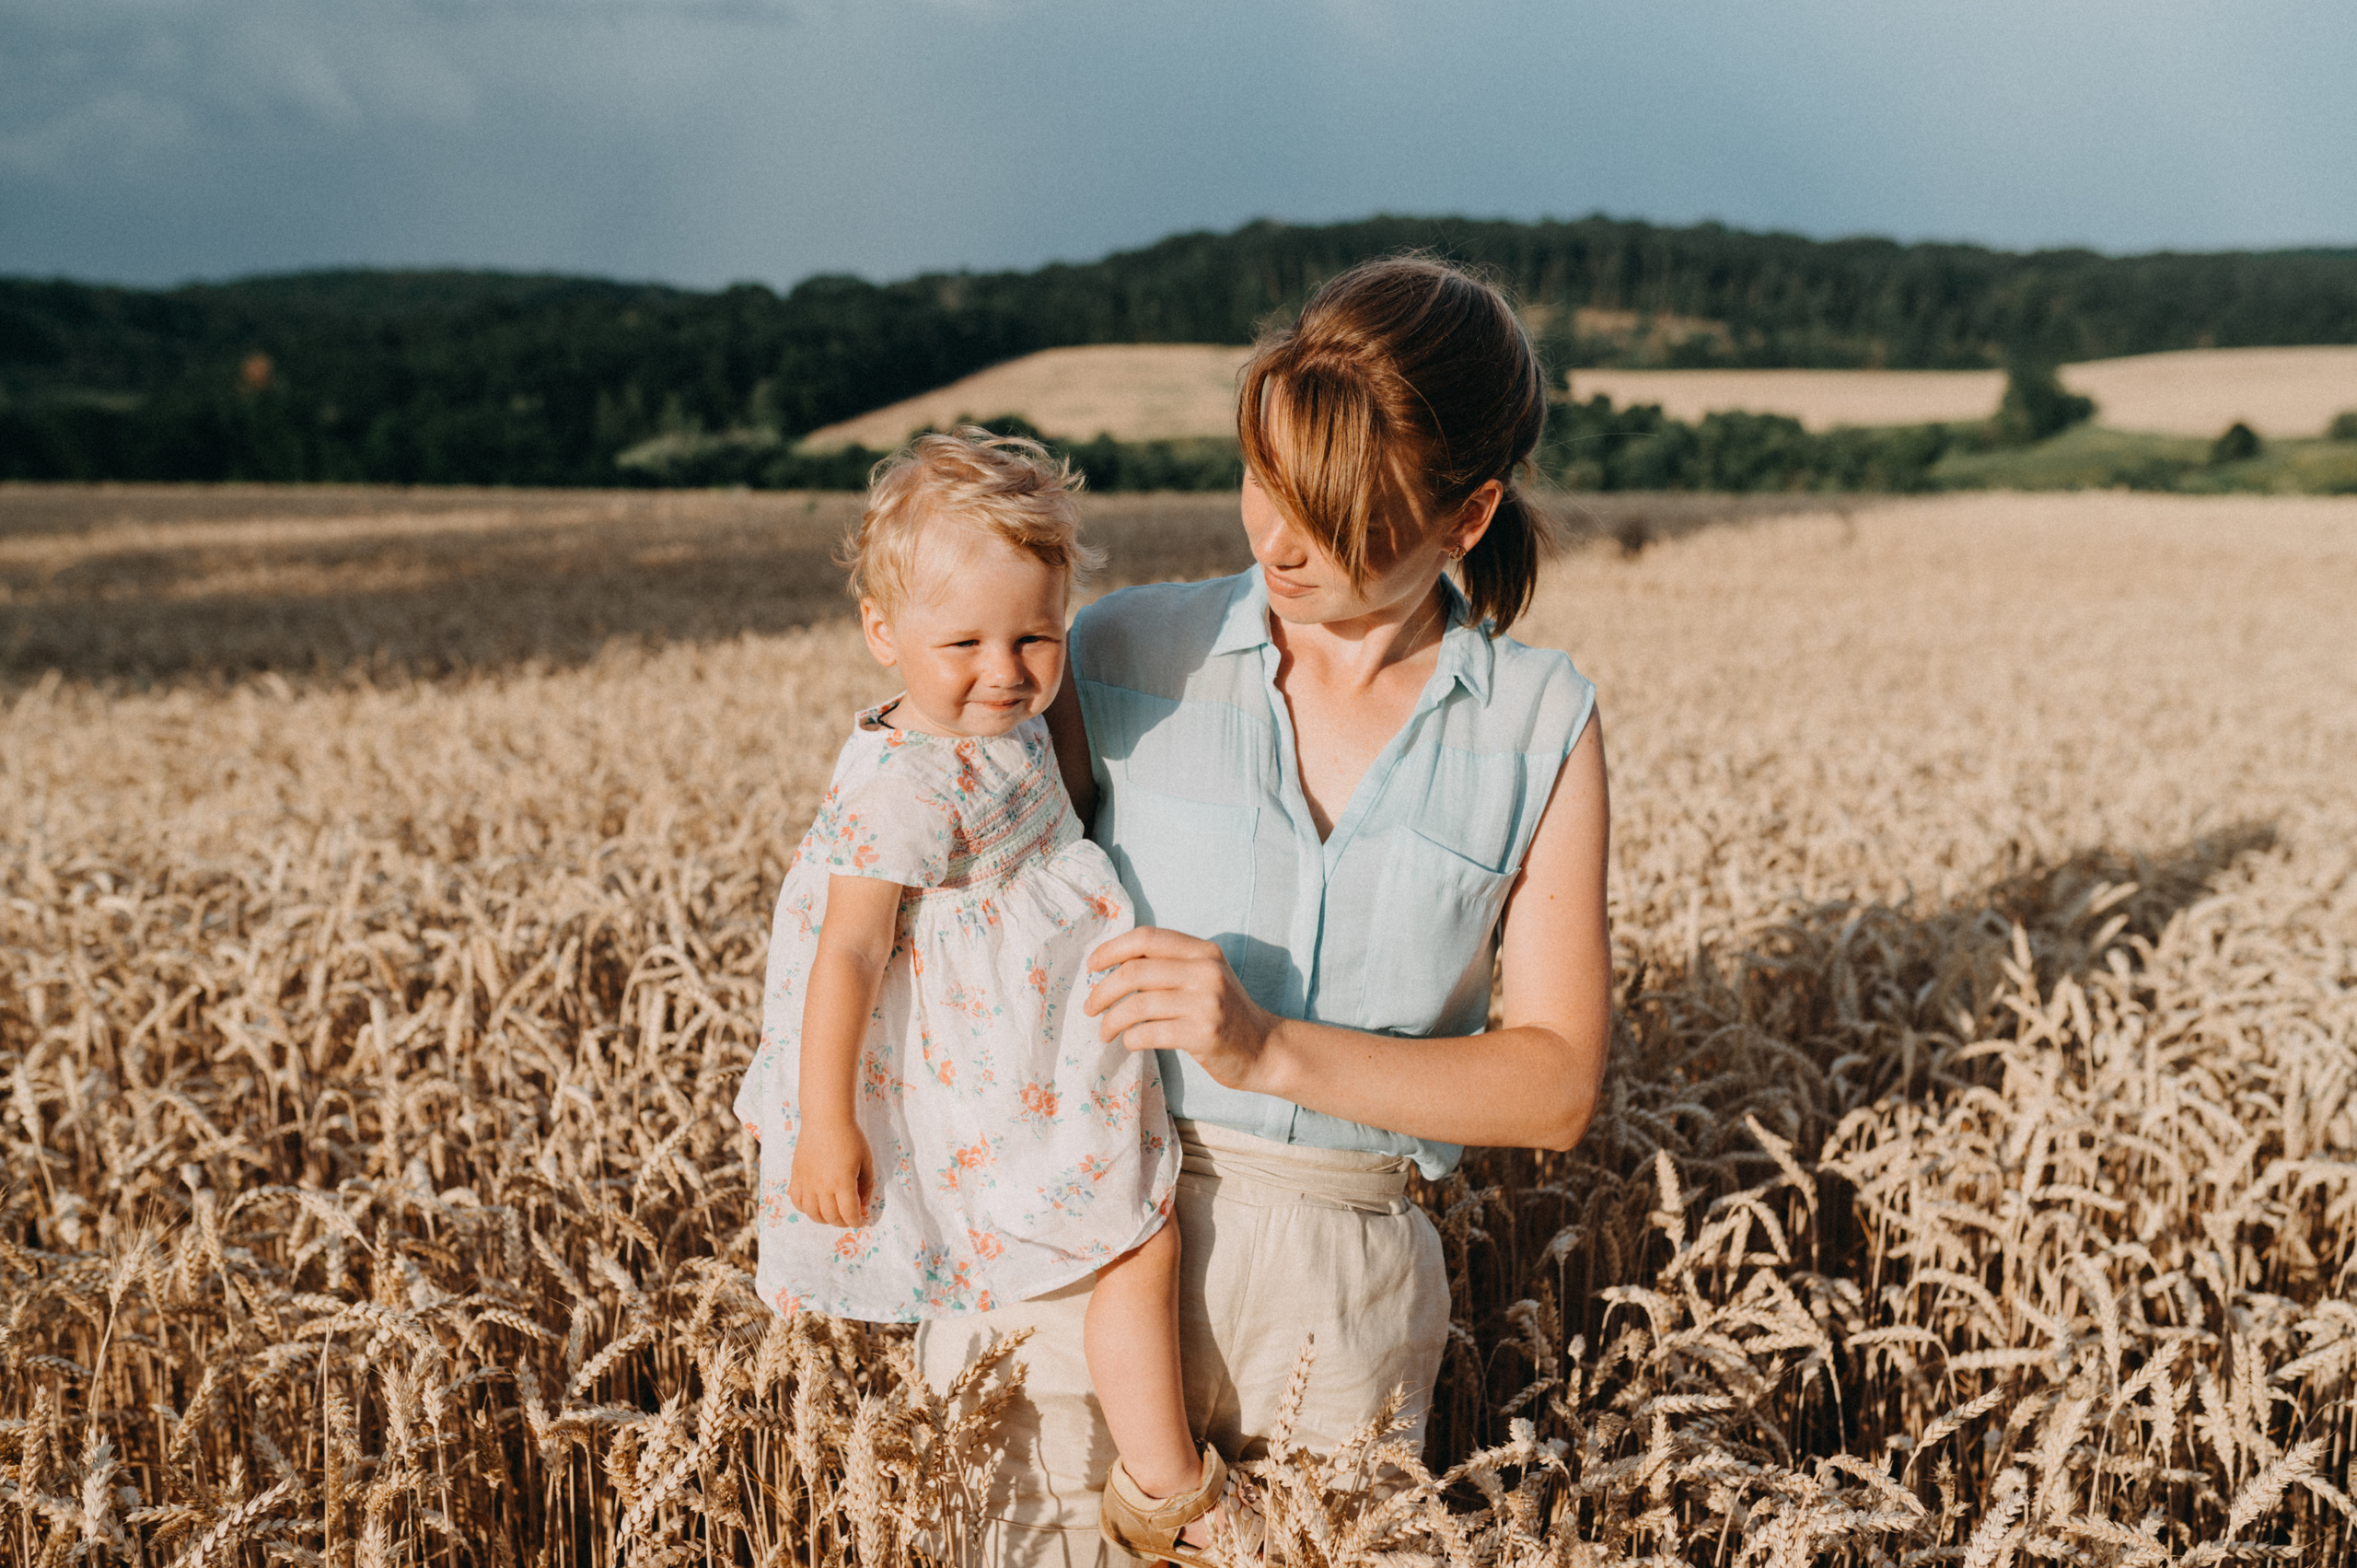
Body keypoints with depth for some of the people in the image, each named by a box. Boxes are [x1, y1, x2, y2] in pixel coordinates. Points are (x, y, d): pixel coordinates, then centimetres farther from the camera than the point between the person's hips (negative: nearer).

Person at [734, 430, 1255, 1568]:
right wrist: (827, 1124, -27)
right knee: (1137, 1246, -4)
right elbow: (848, 952, -27)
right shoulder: (909, 783, -27)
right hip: (997, 1081, -10)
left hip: (1032, 1050, 11)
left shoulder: (999, 731, 2)